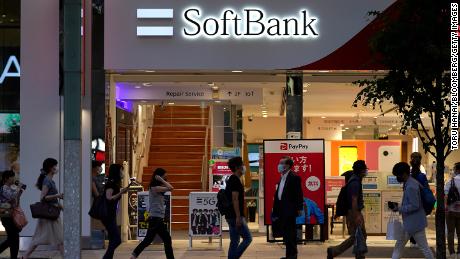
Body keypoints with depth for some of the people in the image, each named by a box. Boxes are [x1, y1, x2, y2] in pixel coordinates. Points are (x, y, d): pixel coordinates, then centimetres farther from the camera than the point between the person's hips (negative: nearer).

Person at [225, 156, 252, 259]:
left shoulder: (232, 180, 16)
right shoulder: (235, 180, -14)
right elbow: (235, 199, -21)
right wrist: (238, 217, -22)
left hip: (232, 216, 10)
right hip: (235, 216, -10)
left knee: (234, 242, 10)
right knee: (247, 238, -5)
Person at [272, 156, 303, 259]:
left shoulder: (294, 177, -11)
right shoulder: (282, 177, 16)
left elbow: (299, 194, -13)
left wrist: (299, 208, -17)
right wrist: (276, 210, 17)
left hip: (290, 210, -9)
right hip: (282, 210, 9)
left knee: (290, 232, -6)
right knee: (286, 233, 11)